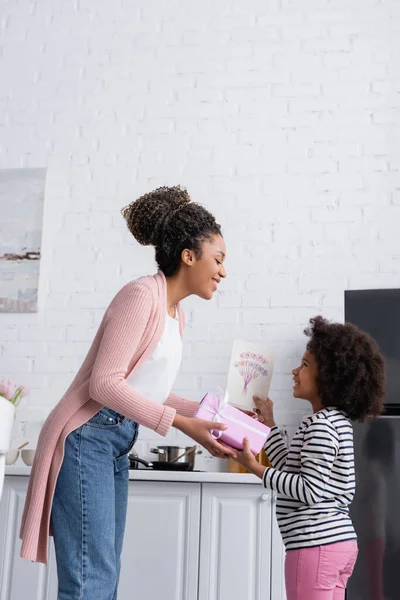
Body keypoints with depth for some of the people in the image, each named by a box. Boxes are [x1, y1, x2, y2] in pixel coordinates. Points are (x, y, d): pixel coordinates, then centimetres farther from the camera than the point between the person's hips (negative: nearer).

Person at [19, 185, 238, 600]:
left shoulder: (175, 313, 13)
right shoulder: (141, 294, -13)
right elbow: (105, 382, -19)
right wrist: (182, 424, -19)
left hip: (116, 443, 9)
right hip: (87, 439, -9)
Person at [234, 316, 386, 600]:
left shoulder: (320, 424, -15)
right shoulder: (336, 421, 15)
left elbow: (311, 490, -20)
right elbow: (293, 469, 17)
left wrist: (256, 468, -19)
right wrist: (269, 424, 22)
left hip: (316, 545, -10)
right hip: (339, 541, 10)